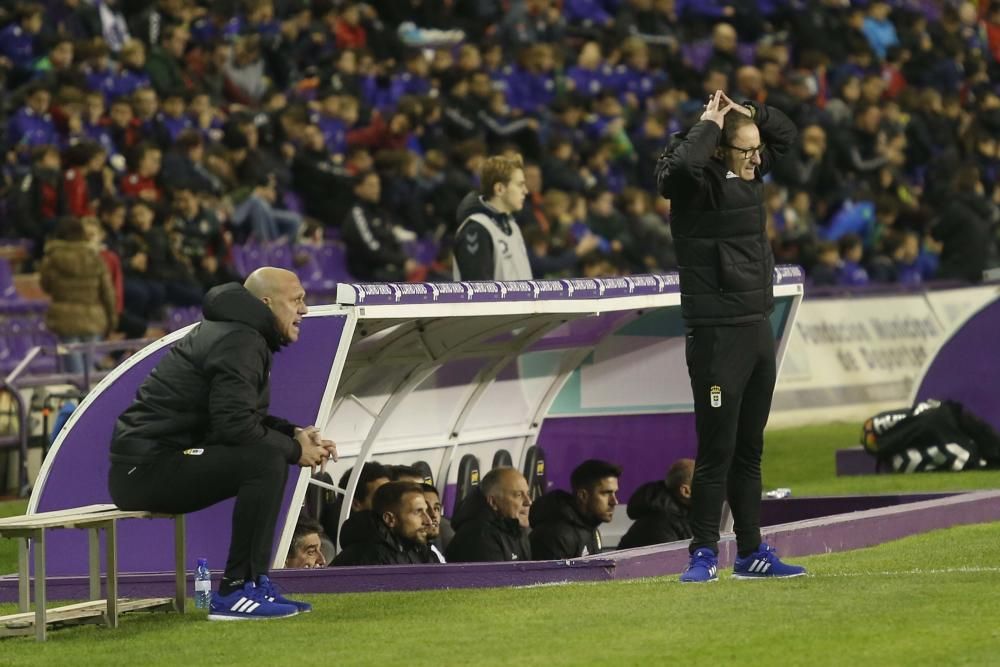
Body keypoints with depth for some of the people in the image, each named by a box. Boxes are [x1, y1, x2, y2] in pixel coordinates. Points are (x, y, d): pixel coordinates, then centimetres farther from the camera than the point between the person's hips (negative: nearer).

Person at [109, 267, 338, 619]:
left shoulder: (238, 334, 19)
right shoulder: (239, 344, -14)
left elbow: (244, 417, 24)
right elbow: (235, 426, -23)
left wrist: (295, 434, 8)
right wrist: (295, 450, -10)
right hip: (146, 468, -11)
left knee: (275, 455, 15)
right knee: (266, 460, -23)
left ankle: (254, 583, 11)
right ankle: (234, 592, -20)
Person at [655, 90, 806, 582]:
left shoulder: (747, 175, 10)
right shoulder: (697, 185, -12)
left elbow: (785, 133, 24)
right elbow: (682, 163, -36)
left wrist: (749, 112, 5)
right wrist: (710, 124, -18)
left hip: (758, 331, 8)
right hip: (717, 334, -8)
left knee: (749, 450, 13)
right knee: (716, 450, -6)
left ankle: (751, 553, 20)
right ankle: (704, 555, 0)